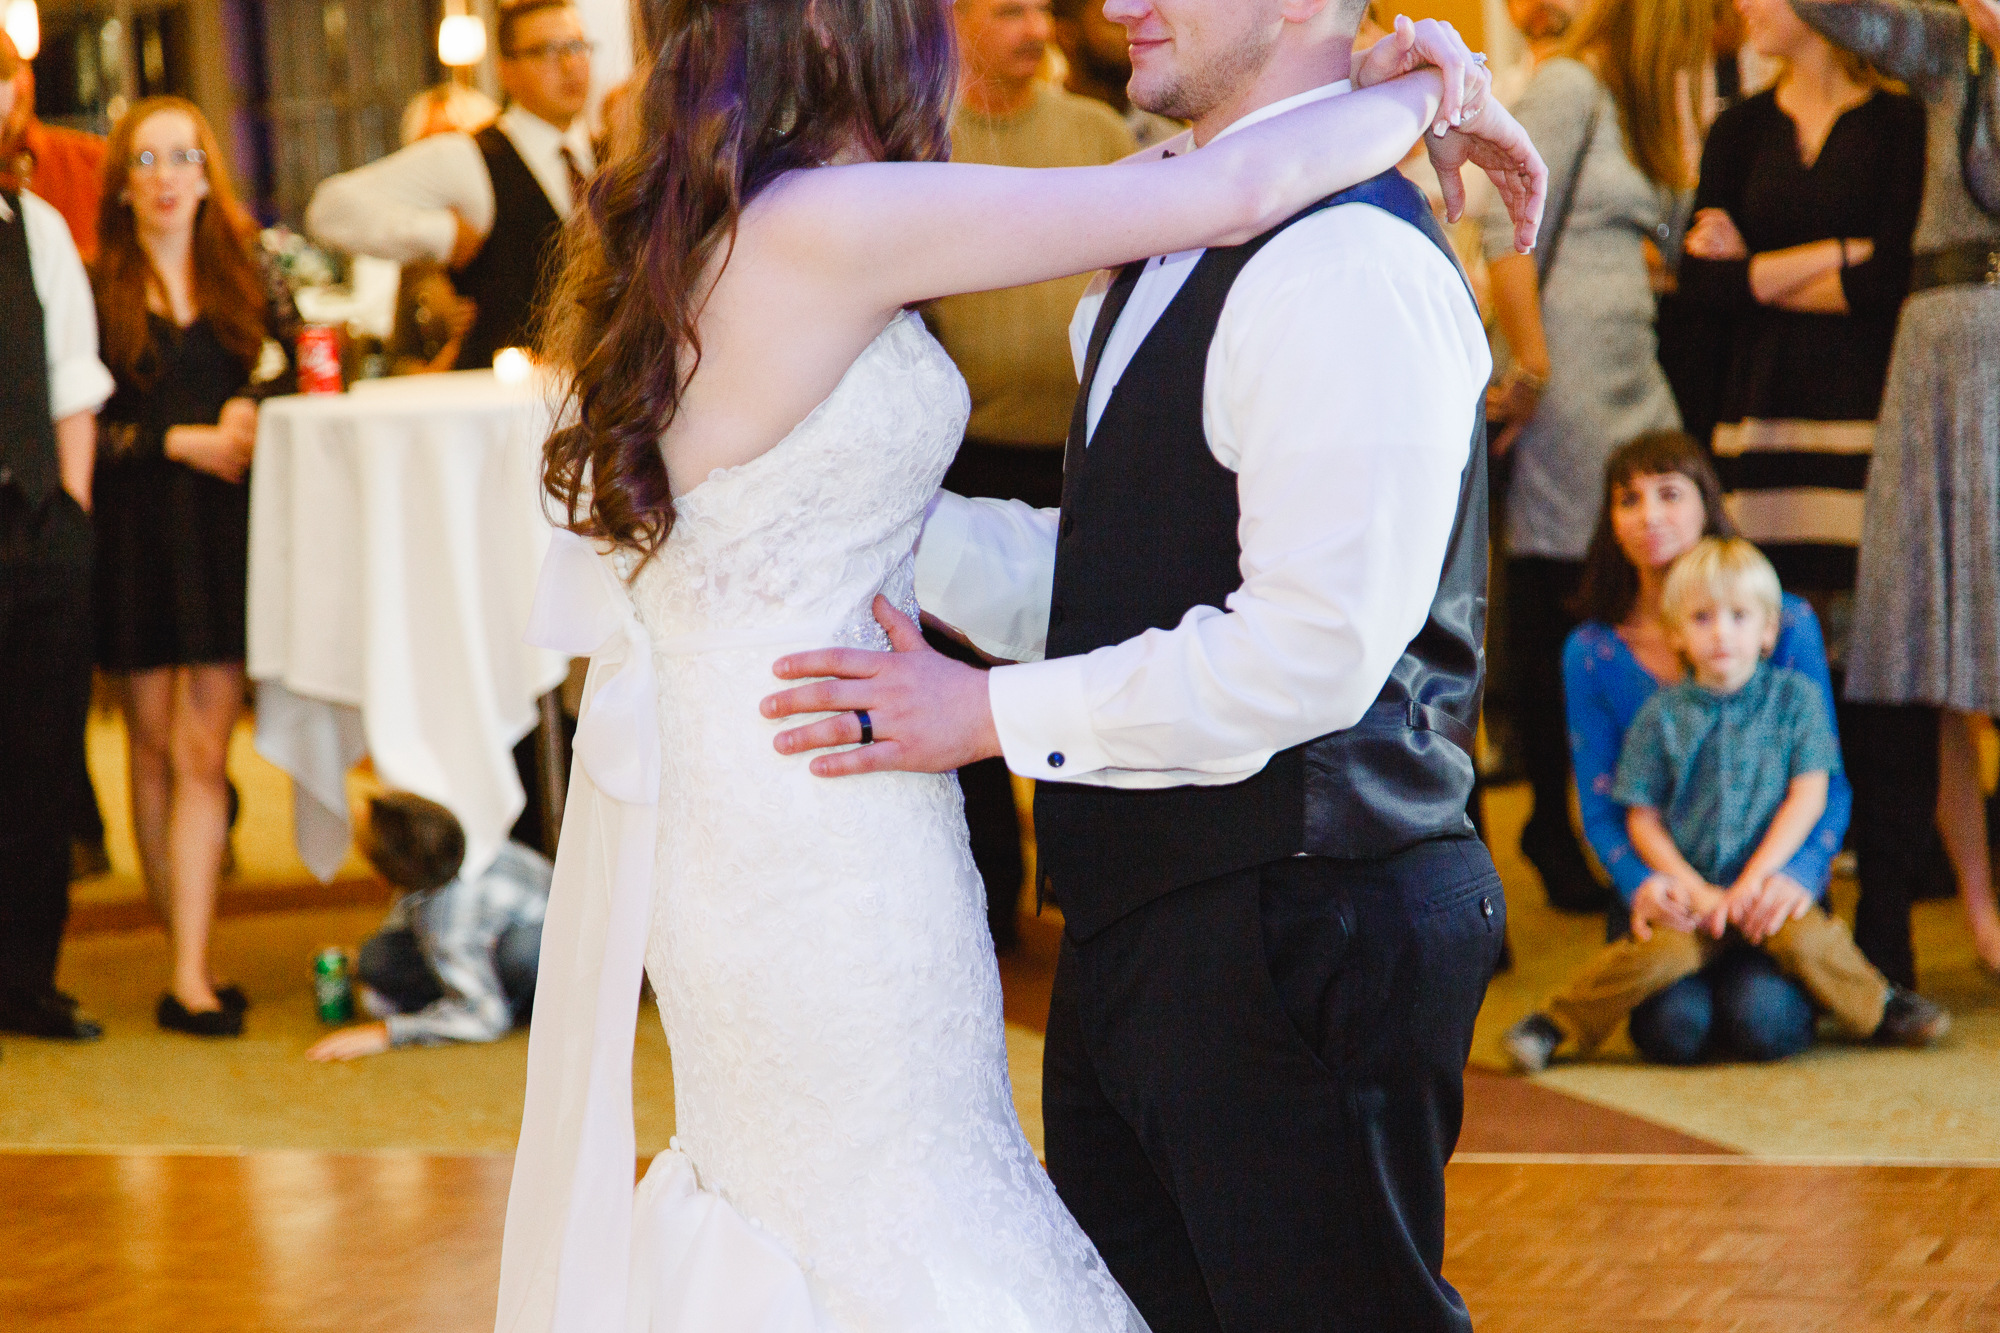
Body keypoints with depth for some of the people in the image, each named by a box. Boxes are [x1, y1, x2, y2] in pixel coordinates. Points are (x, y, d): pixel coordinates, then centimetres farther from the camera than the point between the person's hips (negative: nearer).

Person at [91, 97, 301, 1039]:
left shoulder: (250, 274, 8)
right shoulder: (94, 289, 1)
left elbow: (297, 370, 11)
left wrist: (251, 409, -9)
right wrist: (182, 442, -10)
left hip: (226, 528, 1)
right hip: (133, 531, 0)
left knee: (202, 750, -6)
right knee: (156, 749, 5)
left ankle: (190, 975, -10)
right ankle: (186, 954, 13)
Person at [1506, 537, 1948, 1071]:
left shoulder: (1795, 697, 6)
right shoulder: (1662, 715, 7)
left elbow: (1809, 797, 0)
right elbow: (1643, 820, 6)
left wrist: (1755, 879, -9)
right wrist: (1697, 890, -7)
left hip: (1774, 881, 0)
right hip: (1691, 889, 0)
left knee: (1803, 938, -32)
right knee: (1661, 953, -30)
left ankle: (1880, 1007, -6)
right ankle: (1557, 1020, -11)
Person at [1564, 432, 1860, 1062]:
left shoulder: (1789, 623, 1)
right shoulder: (1592, 653, 3)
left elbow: (1826, 780, 0)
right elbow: (1601, 804, 2)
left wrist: (1801, 872, -20)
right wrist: (1640, 885, -20)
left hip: (1770, 878, 0)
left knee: (1763, 1020, -29)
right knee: (1674, 1024, -29)